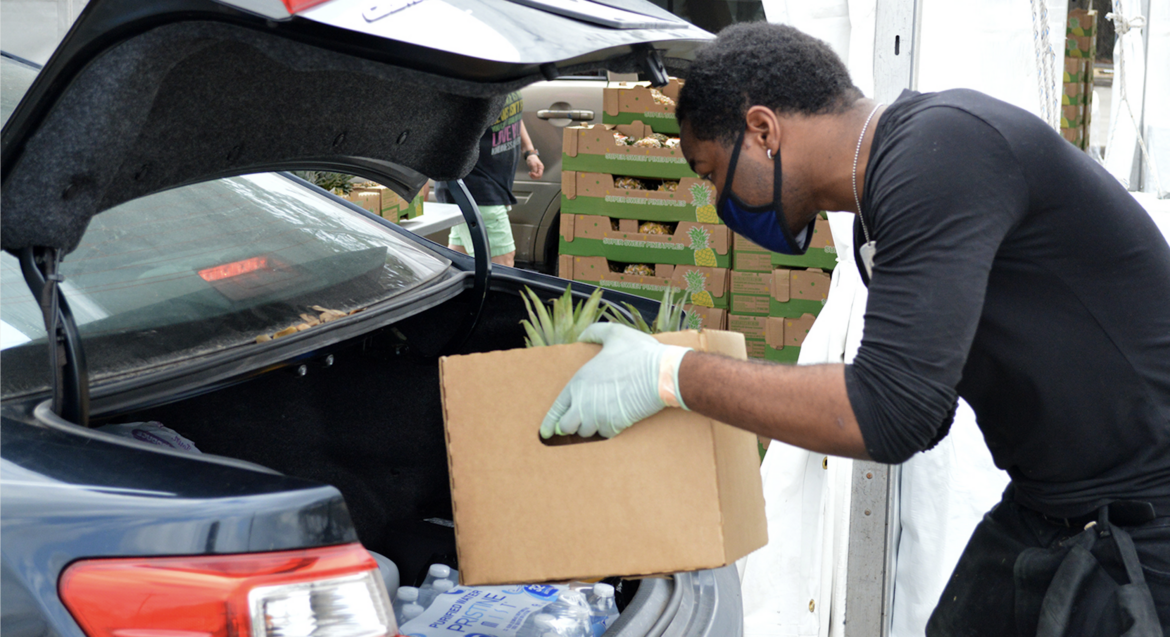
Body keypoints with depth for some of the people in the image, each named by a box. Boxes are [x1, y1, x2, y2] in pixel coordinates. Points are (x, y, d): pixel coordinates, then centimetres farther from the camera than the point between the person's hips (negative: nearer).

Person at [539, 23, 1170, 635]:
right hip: (1042, 514, 9)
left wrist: (670, 374, -21)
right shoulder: (879, 217, 9)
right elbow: (923, 414, 17)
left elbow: (892, 414, -29)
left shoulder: (940, 149, -22)